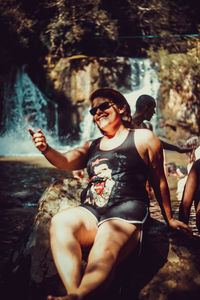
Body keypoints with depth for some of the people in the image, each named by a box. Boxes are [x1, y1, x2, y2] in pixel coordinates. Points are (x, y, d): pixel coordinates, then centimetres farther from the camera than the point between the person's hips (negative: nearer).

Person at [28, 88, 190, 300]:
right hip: (91, 211, 4)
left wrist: (169, 218, 23)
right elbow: (66, 161, 9)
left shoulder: (143, 138, 14)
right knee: (59, 222, -31)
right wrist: (46, 149, -14)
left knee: (103, 254, -37)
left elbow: (158, 181, 18)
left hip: (126, 211, -4)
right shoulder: (92, 147, 27)